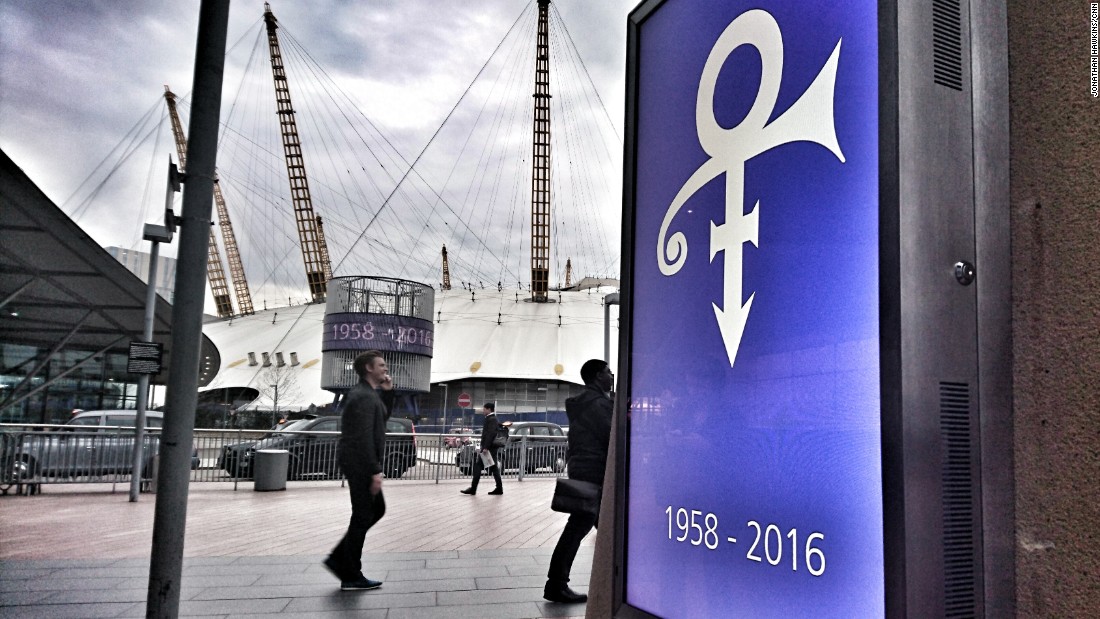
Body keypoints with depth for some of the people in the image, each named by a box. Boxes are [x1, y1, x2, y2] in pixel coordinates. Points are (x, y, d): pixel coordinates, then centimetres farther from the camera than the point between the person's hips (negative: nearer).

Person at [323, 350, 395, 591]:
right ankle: (351, 576, 8)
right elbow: (363, 437, -23)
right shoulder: (364, 396, -17)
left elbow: (383, 416, 26)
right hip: (359, 463, -10)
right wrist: (375, 471, -24)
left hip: (361, 463, 10)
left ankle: (339, 558, 19)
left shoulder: (368, 393, 14)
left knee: (377, 510, 17)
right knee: (363, 516, -2)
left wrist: (388, 391, 12)